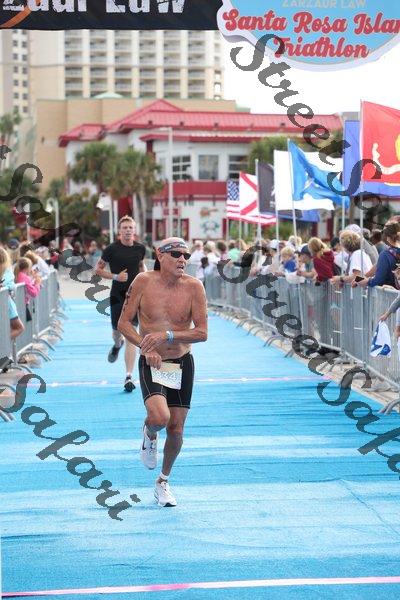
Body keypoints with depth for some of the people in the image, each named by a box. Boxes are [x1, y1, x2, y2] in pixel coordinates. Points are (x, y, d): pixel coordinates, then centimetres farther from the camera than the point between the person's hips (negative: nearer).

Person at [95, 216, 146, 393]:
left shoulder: (140, 248, 3)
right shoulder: (112, 249, -7)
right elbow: (98, 269, 0)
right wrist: (115, 276, -14)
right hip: (117, 296, -1)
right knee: (117, 331, 13)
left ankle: (129, 376, -9)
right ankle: (117, 345, 54)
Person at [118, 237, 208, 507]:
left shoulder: (194, 287, -8)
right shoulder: (144, 281, -8)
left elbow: (202, 333, -10)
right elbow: (124, 323, -3)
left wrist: (167, 336, -23)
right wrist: (146, 346, -18)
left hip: (182, 364, 2)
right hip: (152, 364, -2)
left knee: (176, 429, 6)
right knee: (159, 417, -26)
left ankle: (163, 482, 29)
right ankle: (150, 434, 13)